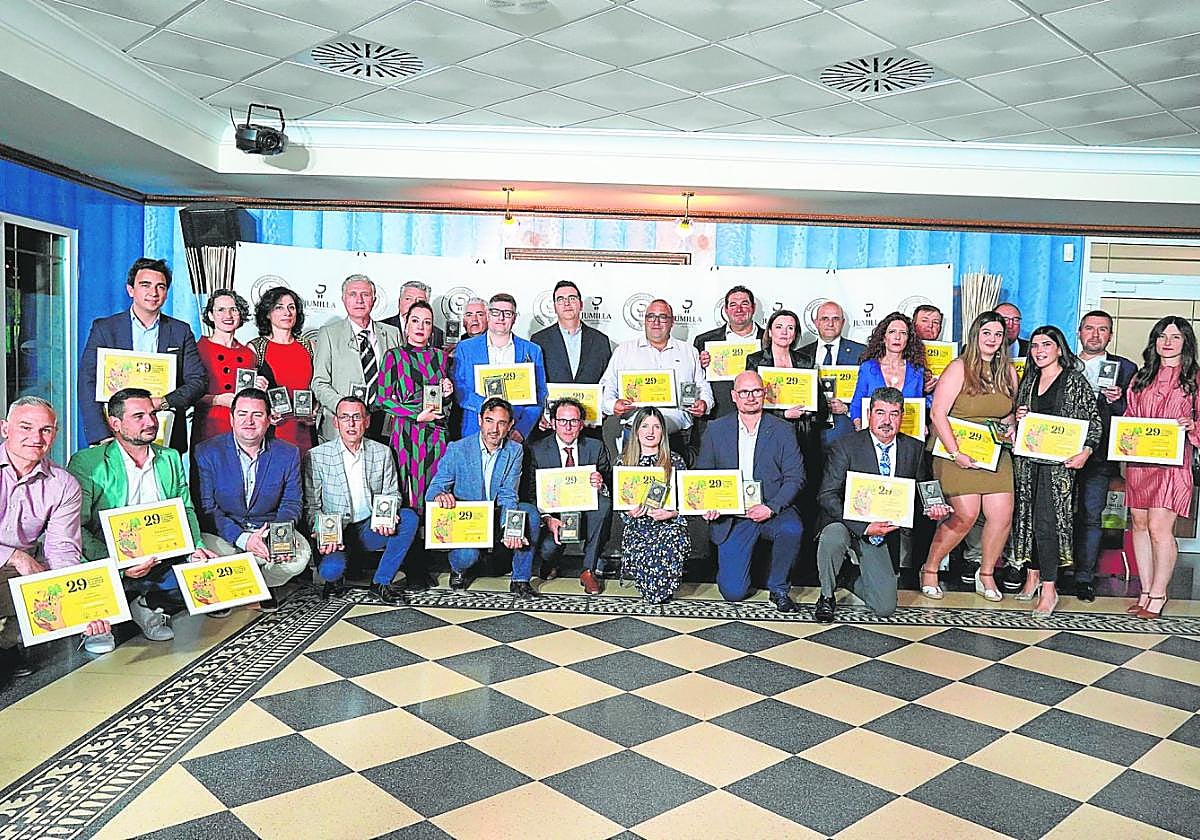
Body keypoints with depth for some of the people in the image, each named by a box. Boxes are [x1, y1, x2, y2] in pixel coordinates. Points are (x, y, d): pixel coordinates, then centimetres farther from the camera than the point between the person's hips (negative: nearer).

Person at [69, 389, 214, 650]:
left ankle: (148, 602, 4)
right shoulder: (86, 463, -3)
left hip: (166, 561, 5)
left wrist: (197, 546, -2)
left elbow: (185, 510, 19)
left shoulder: (170, 458, 14)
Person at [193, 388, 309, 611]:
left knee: (301, 554, -26)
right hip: (223, 532, -1)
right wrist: (242, 539, -26)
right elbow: (205, 508, -12)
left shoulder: (288, 454, -1)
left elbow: (290, 504, 2)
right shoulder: (207, 452, -7)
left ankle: (263, 585, 8)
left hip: (269, 529, 2)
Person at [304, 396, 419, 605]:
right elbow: (311, 506, -2)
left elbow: (392, 494, 9)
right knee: (330, 569, -32)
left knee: (409, 517, -23)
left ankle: (381, 582, -10)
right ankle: (334, 579, 10)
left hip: (370, 530, 3)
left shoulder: (382, 452, 4)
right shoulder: (316, 456, -4)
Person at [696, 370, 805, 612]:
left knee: (792, 528, -35)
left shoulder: (782, 431, 2)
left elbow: (795, 477, -2)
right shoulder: (715, 430, 5)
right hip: (731, 517, 0)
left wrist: (771, 507, -18)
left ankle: (778, 588, -9)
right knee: (733, 592, -9)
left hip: (773, 512, 0)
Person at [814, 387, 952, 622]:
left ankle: (854, 579, 29)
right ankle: (826, 597, -10)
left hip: (884, 533, 3)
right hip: (846, 524, -3)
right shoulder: (845, 446, -11)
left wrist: (930, 509, -11)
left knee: (885, 608, -5)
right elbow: (827, 496, -16)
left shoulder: (914, 449, 2)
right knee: (833, 539, -39)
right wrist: (864, 527, -27)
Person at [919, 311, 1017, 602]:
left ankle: (986, 574, 20)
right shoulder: (959, 368, -7)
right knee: (966, 516, -11)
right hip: (957, 451, -5)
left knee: (1003, 516, -2)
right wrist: (956, 453, -20)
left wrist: (1011, 424, 0)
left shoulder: (1008, 372, 10)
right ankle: (929, 570, 9)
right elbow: (937, 414, -14)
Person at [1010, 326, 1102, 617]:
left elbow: (1093, 421, -4)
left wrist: (1086, 451, -17)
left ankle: (1049, 589, -3)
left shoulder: (1075, 380, -2)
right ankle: (1032, 576, 21)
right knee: (1027, 515, 8)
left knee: (1046, 521, -10)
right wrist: (1018, 417, 1)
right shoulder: (1028, 380, 15)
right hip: (1027, 460, 6)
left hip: (1059, 461, -5)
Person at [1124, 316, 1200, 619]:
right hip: (1139, 459, 5)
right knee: (1139, 525, 7)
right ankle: (1146, 591, 17)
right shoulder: (1141, 377, 15)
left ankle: (1158, 594, 5)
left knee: (1159, 528, -9)